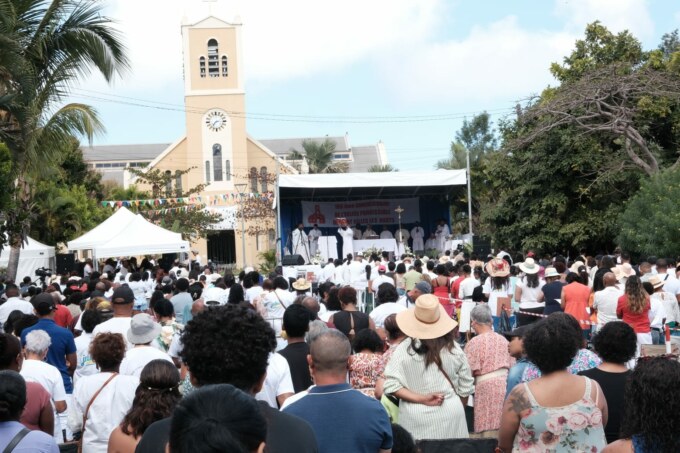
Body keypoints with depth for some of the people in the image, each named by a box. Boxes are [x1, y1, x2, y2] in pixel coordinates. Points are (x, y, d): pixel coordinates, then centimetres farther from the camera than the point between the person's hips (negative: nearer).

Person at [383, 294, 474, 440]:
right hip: (450, 413, 1)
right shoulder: (453, 348, -4)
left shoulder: (404, 349, -8)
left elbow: (391, 385, -13)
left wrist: (420, 399, -11)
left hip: (416, 417, -1)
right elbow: (465, 387, 4)